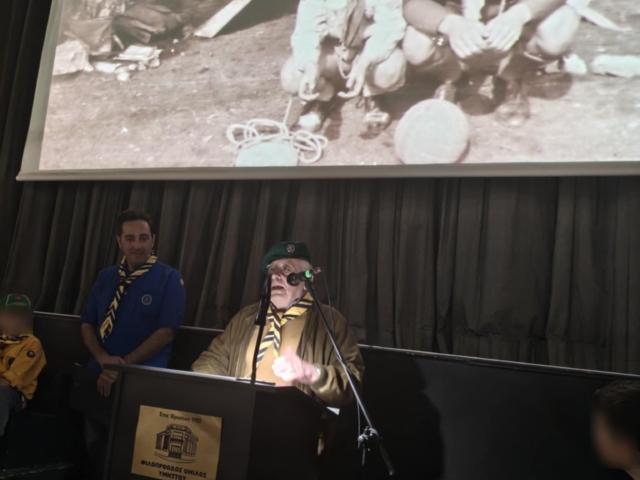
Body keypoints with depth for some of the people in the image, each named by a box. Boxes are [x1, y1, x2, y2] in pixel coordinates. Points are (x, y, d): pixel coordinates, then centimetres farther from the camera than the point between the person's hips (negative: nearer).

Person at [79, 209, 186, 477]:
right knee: (95, 448, 18)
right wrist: (103, 358, -10)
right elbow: (87, 324, 9)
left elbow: (166, 332, -13)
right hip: (101, 377, 5)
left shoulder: (169, 279, -7)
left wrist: (124, 365, -17)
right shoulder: (106, 277, 8)